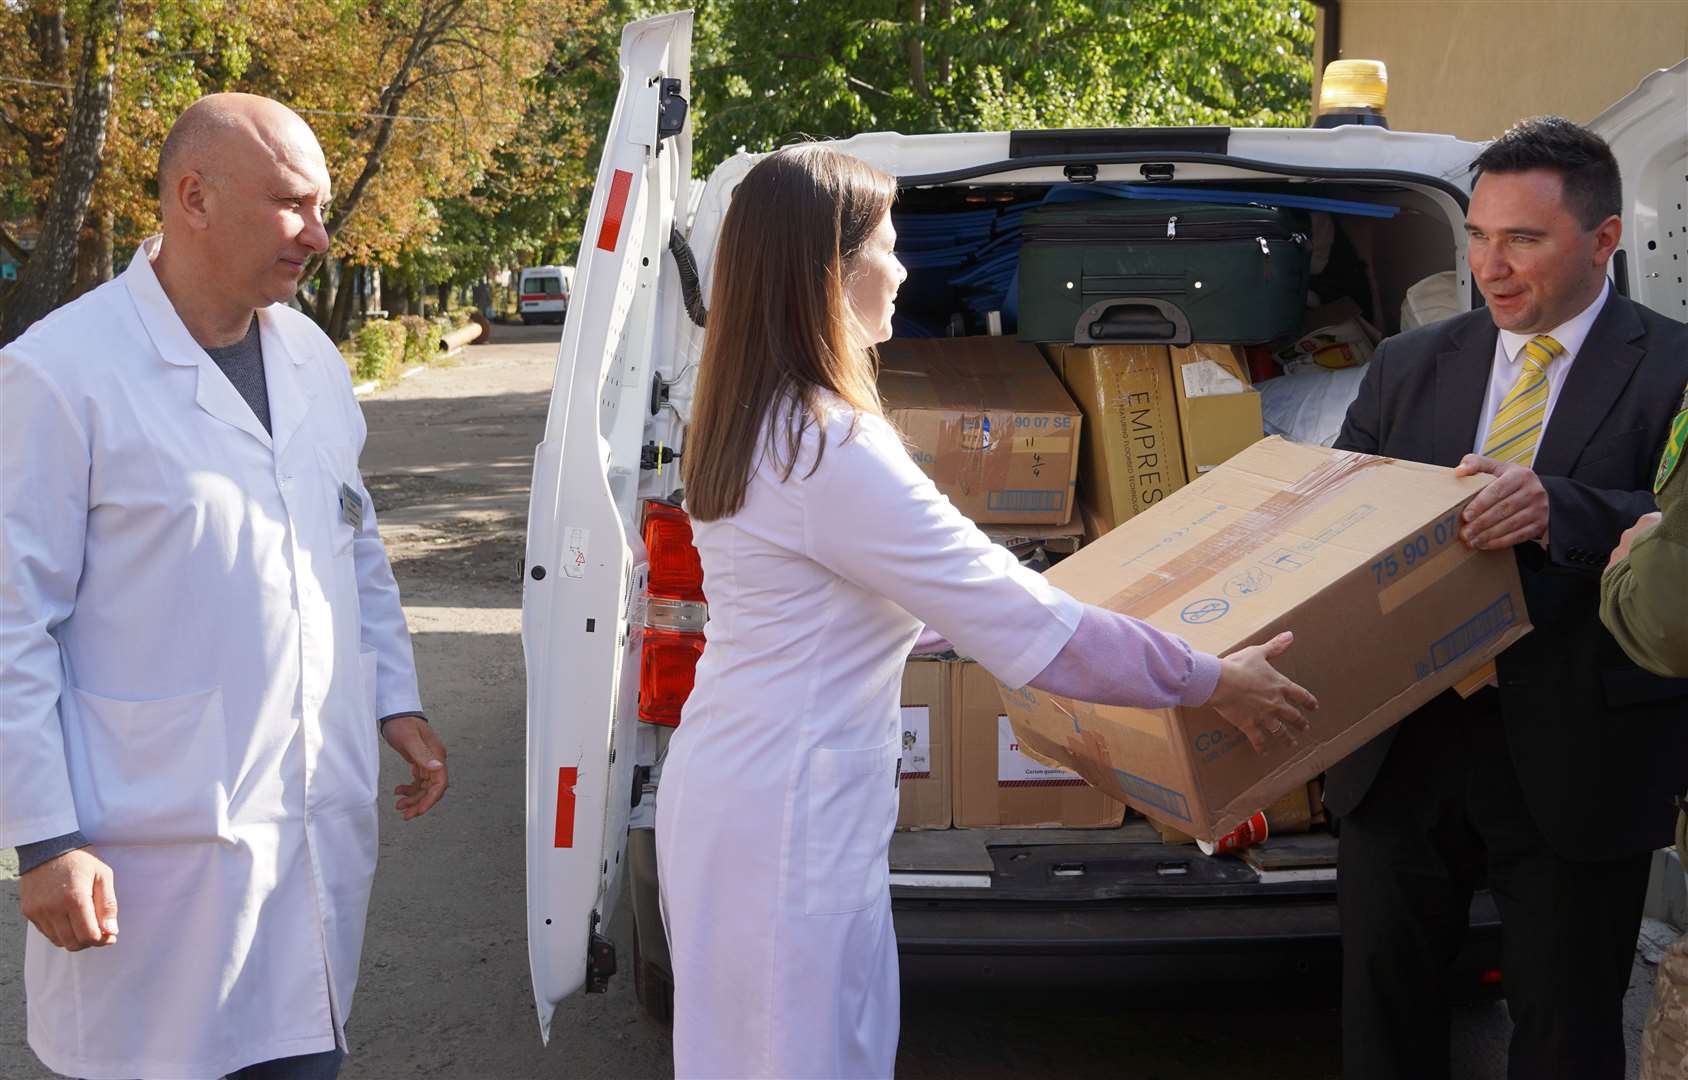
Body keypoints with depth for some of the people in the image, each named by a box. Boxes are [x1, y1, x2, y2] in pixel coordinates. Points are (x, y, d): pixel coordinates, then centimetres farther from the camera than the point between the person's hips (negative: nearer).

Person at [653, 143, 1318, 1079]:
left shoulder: (751, 424, 7)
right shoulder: (835, 448, -24)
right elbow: (1020, 622, -21)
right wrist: (1210, 681, -11)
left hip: (732, 787, 10)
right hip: (789, 822, -10)